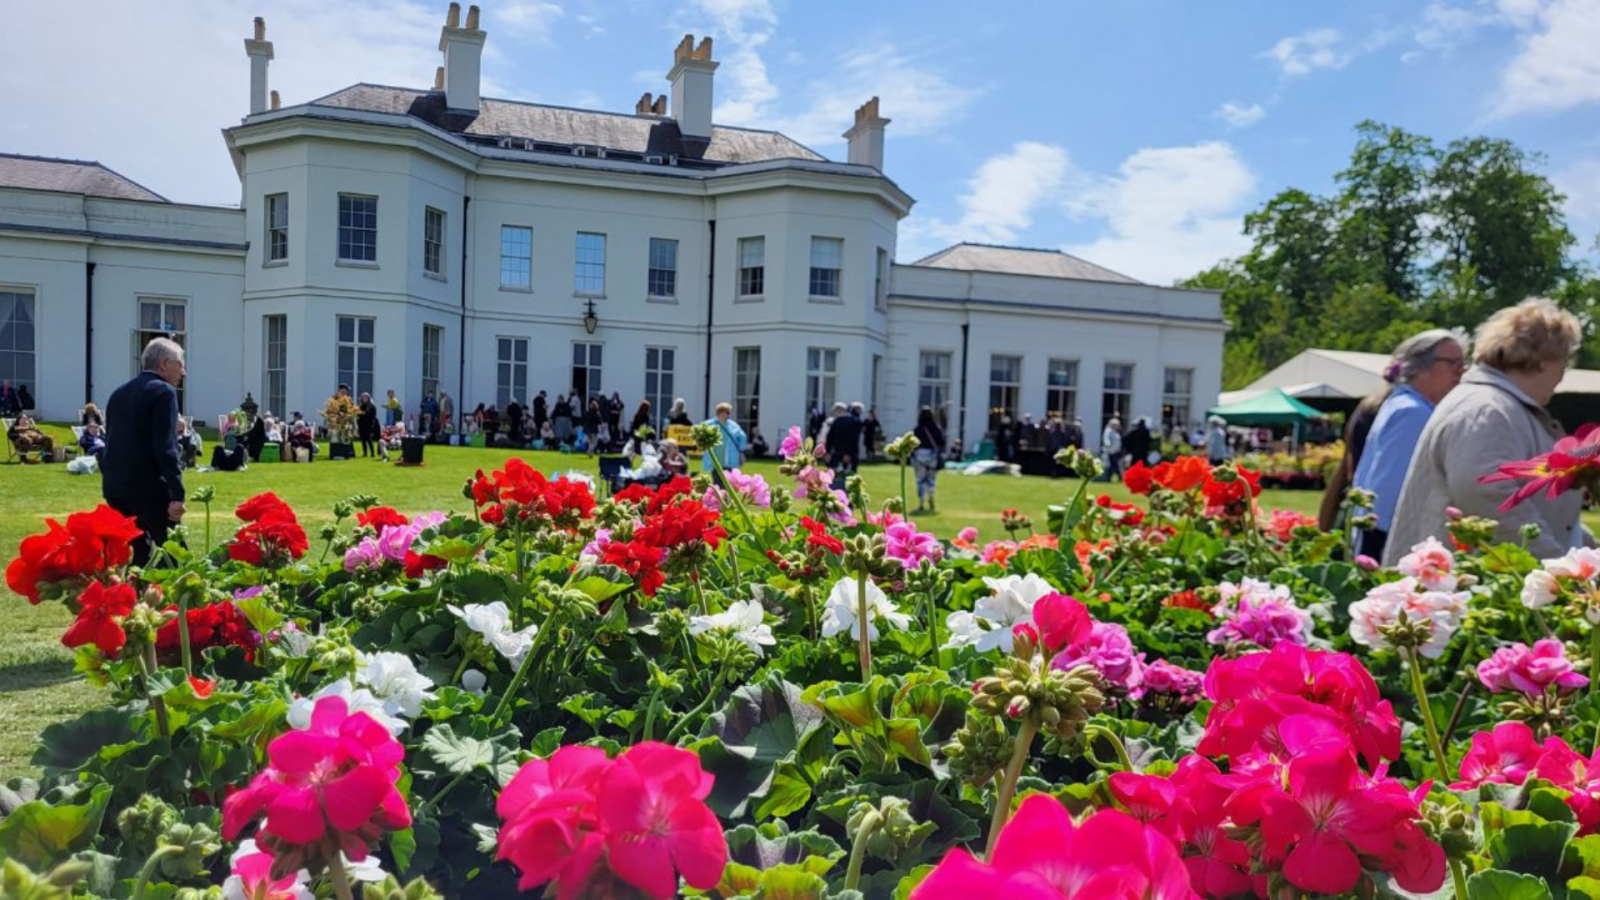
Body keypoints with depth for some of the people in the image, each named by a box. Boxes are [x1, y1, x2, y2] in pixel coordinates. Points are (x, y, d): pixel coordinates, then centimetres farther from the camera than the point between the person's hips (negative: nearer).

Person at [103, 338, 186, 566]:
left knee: (140, 553, 14)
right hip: (148, 488, -8)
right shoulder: (163, 391, -8)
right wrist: (177, 494, -19)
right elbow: (166, 447, -17)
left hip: (115, 487, 8)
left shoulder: (119, 393, 16)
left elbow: (110, 442, 19)